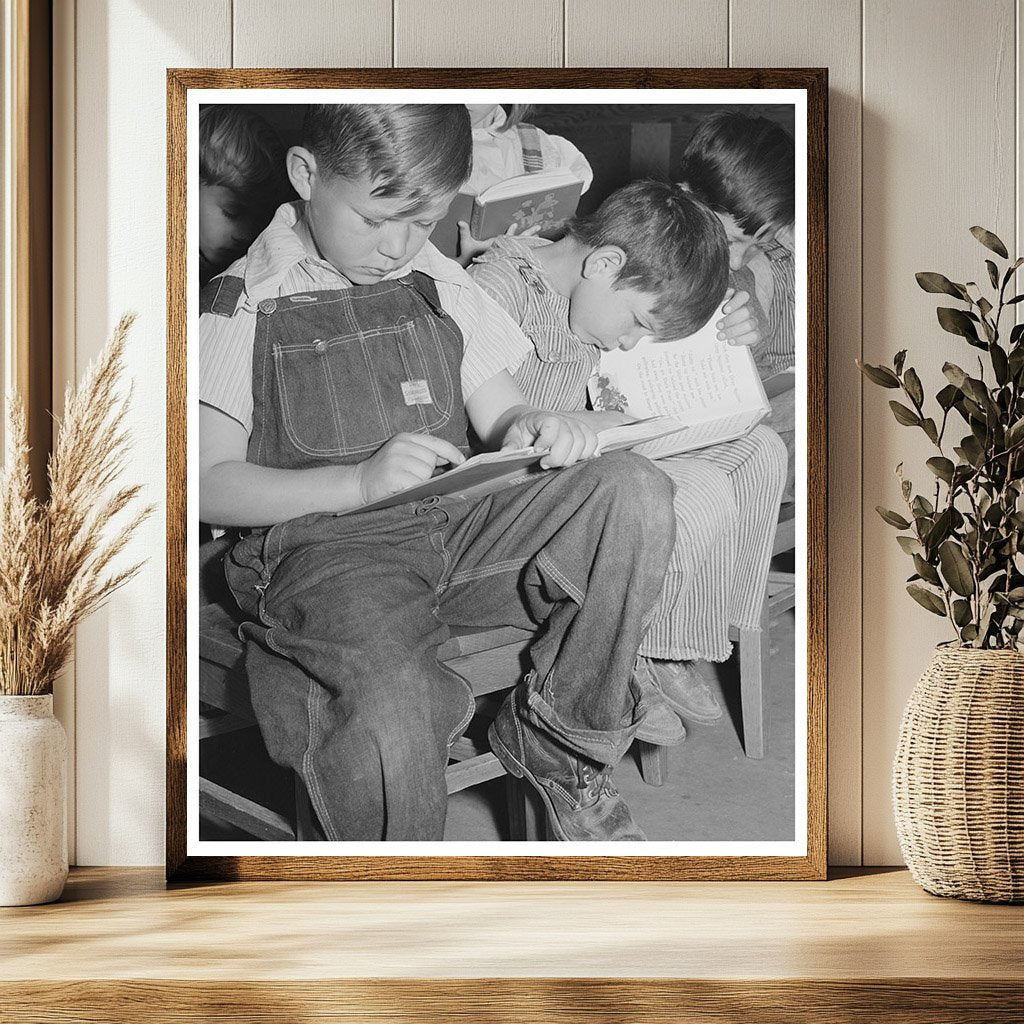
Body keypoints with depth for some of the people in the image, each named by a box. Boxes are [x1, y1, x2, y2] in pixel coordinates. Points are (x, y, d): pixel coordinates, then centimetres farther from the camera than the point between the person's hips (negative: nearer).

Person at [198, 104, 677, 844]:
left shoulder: (440, 287, 15)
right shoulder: (247, 305, 0)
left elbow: (497, 411, 19)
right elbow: (210, 485, -6)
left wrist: (535, 429, -7)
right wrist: (358, 482, -20)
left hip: (456, 523, 5)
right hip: (323, 549, -5)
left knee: (634, 492, -20)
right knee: (384, 706, -38)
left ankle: (559, 741, -4)